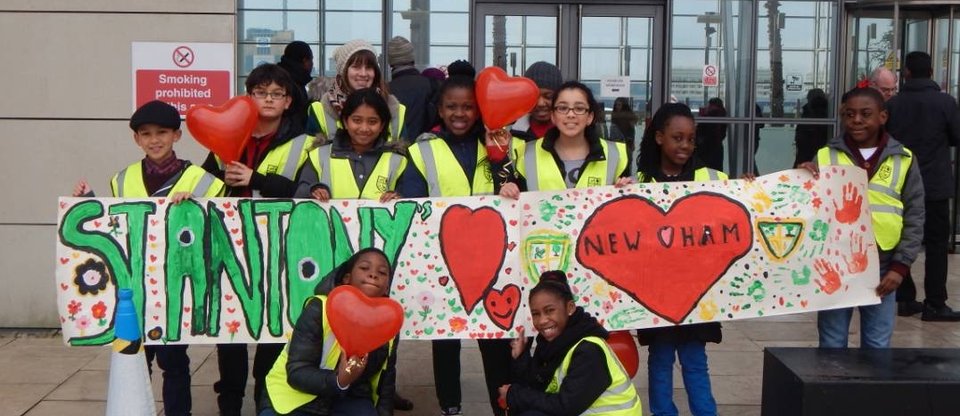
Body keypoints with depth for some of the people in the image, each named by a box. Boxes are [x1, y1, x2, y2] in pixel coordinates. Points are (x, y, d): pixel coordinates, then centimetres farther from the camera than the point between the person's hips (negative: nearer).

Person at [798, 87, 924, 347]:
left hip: (881, 269, 0)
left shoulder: (904, 160, 2)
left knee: (877, 346, 10)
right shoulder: (825, 157, 3)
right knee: (832, 345, 9)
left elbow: (914, 219, 3)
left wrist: (900, 265, -5)